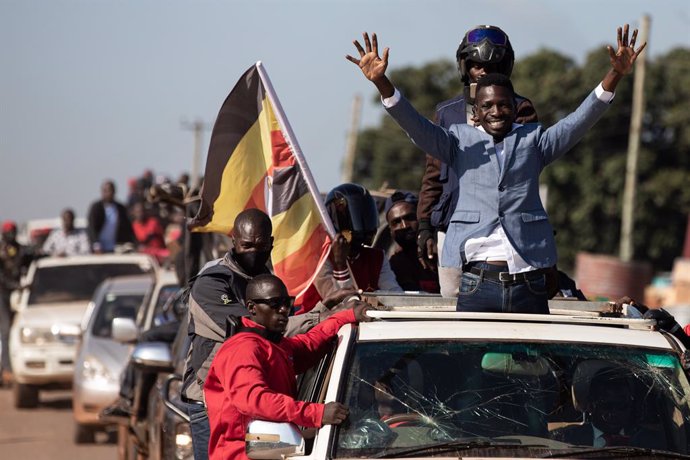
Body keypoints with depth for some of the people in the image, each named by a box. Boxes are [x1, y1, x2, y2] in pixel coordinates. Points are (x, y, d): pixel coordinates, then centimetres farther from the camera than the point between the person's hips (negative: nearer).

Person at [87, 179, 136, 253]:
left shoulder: (121, 209, 7)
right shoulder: (95, 207, 0)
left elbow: (128, 229, 8)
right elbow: (91, 228, -8)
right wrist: (96, 244, -22)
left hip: (116, 250, 2)